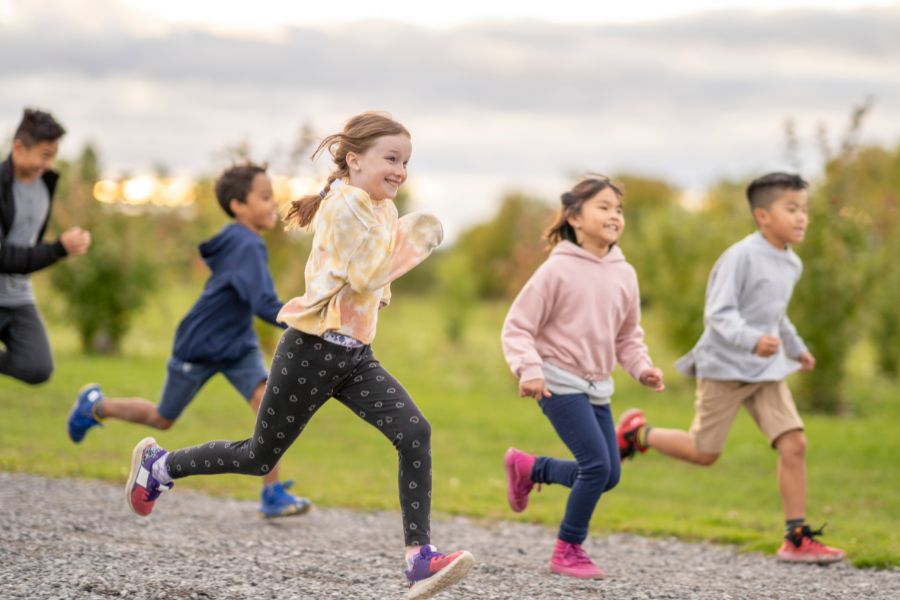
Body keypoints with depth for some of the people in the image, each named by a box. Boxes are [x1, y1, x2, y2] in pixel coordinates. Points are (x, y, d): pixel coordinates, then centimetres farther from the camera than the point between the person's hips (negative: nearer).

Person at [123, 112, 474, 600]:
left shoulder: (382, 208, 12)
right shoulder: (344, 204, -15)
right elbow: (365, 277, -23)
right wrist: (411, 240, -19)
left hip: (354, 356, 8)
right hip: (313, 351, -8)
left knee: (415, 433, -14)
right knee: (260, 457, 5)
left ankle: (420, 559, -17)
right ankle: (157, 465, 28)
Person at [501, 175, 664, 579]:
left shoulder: (624, 274, 6)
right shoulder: (558, 269, -11)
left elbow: (628, 336, 17)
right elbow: (517, 327, -9)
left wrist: (642, 368, -1)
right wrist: (528, 369, -23)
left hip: (598, 388, 7)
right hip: (560, 383, -7)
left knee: (608, 476, 7)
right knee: (597, 465, -14)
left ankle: (527, 467, 30)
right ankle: (568, 551, 4)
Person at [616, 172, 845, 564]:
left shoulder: (791, 264, 9)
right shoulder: (741, 256, -17)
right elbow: (720, 313, -22)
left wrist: (796, 347, 32)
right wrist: (751, 340, -38)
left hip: (766, 371, 7)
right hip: (725, 367, -7)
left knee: (793, 444, -7)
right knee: (704, 452, 2)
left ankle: (796, 539, -3)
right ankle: (638, 433, 28)